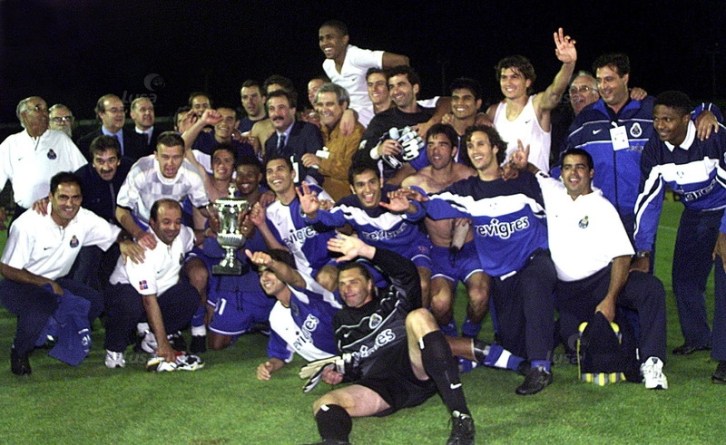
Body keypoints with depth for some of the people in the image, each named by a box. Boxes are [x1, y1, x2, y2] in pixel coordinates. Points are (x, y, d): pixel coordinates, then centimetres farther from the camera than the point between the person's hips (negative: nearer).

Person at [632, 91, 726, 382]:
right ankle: (697, 337, 26)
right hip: (695, 214, 5)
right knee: (684, 279, 3)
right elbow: (647, 202, -11)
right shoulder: (654, 150, -16)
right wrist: (643, 254, -12)